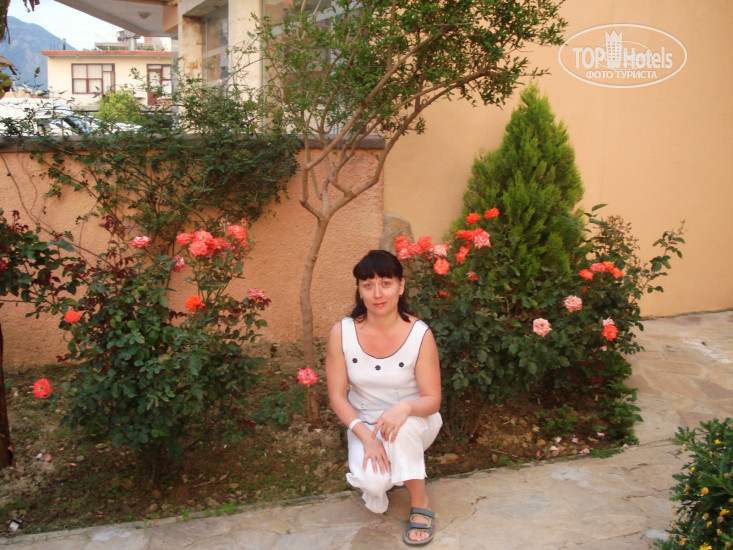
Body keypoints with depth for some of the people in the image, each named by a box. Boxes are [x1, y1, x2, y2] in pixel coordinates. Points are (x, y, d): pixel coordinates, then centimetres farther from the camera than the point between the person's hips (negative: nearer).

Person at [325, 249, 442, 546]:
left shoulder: (420, 335, -19)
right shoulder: (341, 333, -16)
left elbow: (432, 399, -15)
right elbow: (337, 396, -10)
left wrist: (406, 408, -39)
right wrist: (366, 437, -25)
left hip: (415, 421, 0)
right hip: (364, 422, 1)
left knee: (403, 424, -38)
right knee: (373, 482, -29)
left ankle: (420, 504, -14)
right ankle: (376, 482, 12)